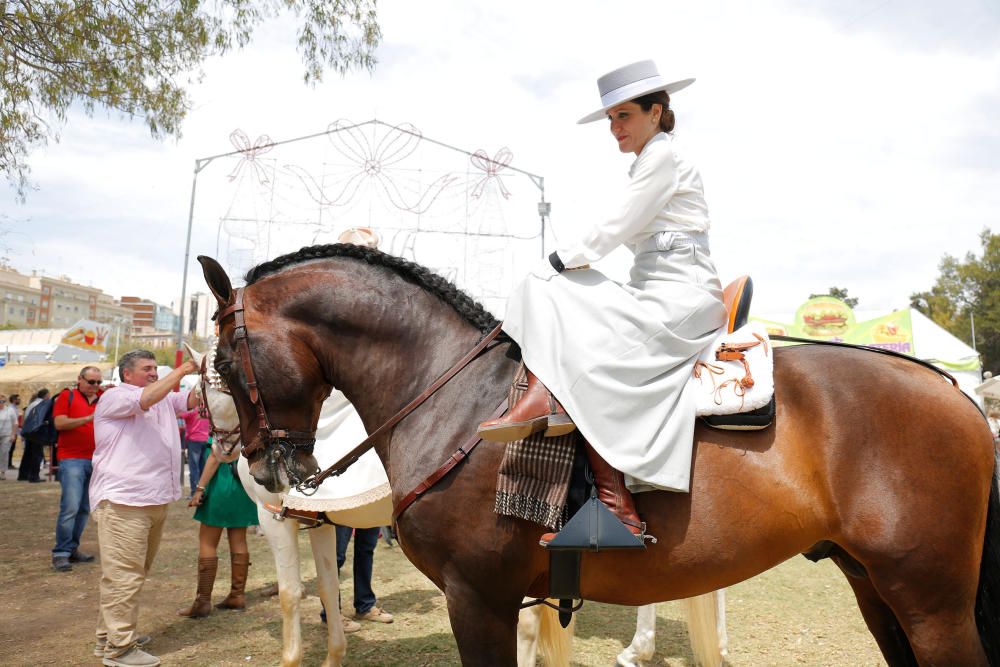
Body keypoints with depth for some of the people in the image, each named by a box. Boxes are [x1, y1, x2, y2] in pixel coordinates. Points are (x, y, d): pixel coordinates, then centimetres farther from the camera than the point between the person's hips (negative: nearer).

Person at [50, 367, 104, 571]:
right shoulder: (67, 396, 2)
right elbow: (59, 423, -9)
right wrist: (89, 418, -19)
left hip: (95, 460, 5)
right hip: (72, 459, -4)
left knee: (84, 508, 9)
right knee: (70, 507, -11)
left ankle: (72, 548, 20)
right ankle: (60, 553, -2)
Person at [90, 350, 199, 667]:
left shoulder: (165, 398, 18)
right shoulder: (114, 397, -5)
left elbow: (192, 399, 9)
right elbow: (145, 399, -22)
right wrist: (180, 371, -19)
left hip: (155, 499, 9)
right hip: (123, 501, -9)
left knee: (135, 572, 17)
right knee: (124, 575, -6)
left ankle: (110, 635, 29)